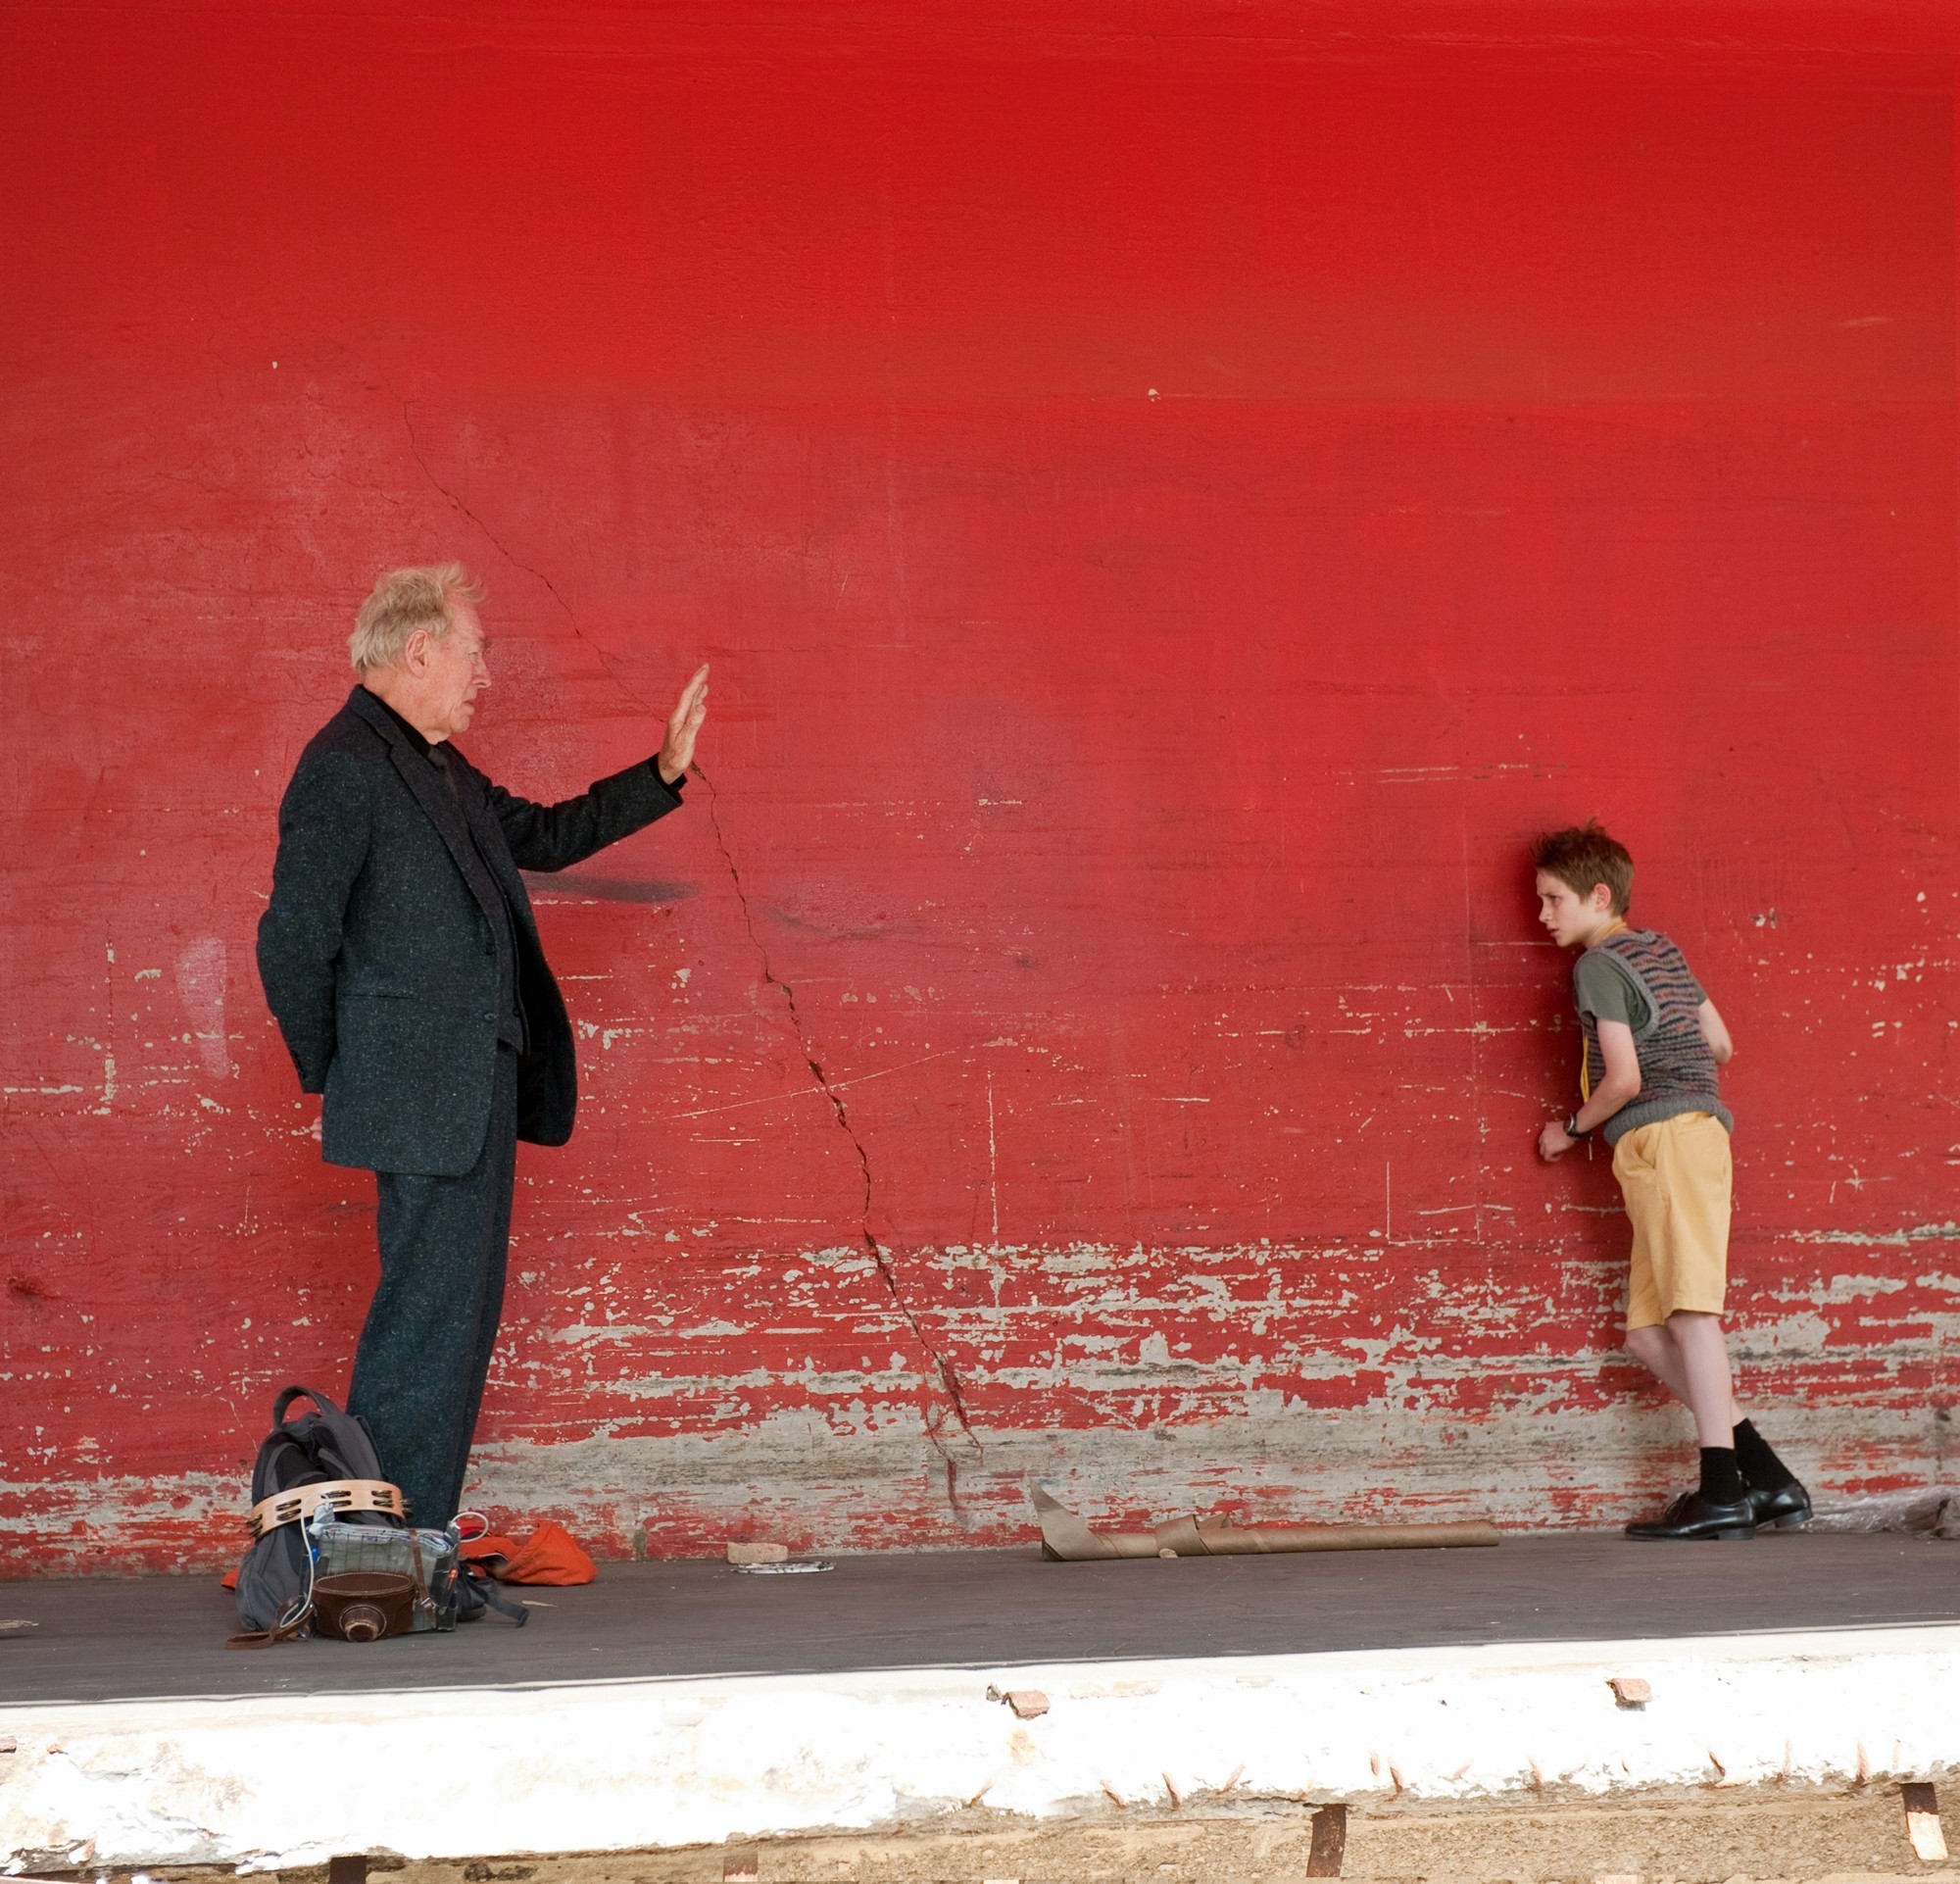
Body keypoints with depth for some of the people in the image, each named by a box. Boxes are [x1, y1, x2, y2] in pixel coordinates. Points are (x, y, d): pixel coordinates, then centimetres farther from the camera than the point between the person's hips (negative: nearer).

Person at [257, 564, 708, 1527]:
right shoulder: (344, 769, -13)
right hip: (423, 1098, -10)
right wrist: (328, 1082, -6)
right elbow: (293, 940, -14)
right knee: (427, 1321, -9)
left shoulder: (438, 768, 17)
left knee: (460, 1316, 12)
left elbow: (540, 835, 30)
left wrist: (663, 772, 22)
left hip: (479, 1089, 10)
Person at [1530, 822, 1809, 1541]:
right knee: (1647, 1333, 6)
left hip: (1662, 1134, -9)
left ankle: (1721, 1489, -22)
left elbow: (1624, 1079, -10)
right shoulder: (1664, 950, 22)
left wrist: (1572, 1128, 5)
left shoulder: (1599, 965, -4)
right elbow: (1720, 1045, 25)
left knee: (1688, 1312, -15)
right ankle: (1767, 1477, 0)